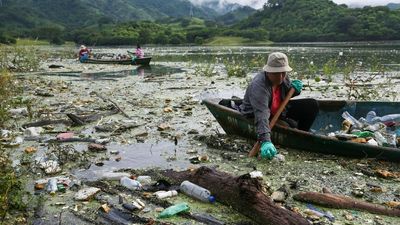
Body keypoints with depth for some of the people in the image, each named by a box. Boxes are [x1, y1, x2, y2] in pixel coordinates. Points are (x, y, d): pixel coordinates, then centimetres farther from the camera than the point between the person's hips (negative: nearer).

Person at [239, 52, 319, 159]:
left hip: (279, 111, 8)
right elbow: (261, 115, -47)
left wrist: (294, 89, -12)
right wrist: (265, 141, -60)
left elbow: (286, 96, 14)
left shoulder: (283, 78, -9)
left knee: (312, 105, -3)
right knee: (291, 126, -34)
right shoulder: (258, 86, -34)